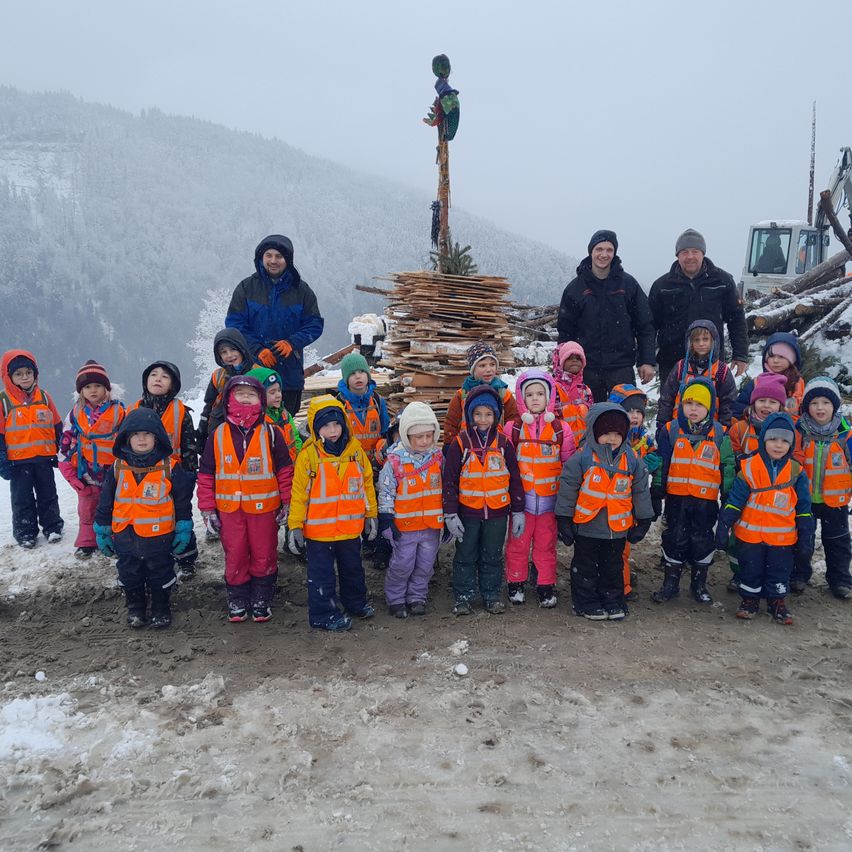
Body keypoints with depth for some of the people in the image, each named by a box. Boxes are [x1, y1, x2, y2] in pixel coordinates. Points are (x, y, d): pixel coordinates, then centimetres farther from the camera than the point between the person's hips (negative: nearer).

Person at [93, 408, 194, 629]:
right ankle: (135, 610, 35)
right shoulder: (117, 468, -2)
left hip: (159, 537, -2)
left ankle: (161, 610, 30)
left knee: (160, 575, 12)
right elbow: (105, 503, 5)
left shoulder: (170, 467, -8)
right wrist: (102, 532, 6)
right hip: (125, 538, 3)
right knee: (130, 577, 16)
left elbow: (183, 501, -1)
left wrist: (183, 530, -1)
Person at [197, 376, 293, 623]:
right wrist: (207, 509, 3)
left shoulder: (271, 434, -3)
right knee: (234, 557, 10)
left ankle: (261, 600, 25)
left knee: (264, 556, 9)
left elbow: (285, 471, 1)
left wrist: (287, 504, -1)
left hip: (263, 507, -1)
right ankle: (237, 600, 26)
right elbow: (206, 475, 6)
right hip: (229, 509, 1)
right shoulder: (218, 435, 1)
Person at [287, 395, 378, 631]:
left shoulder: (356, 451, -2)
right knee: (321, 574, 8)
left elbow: (366, 483, 7)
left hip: (351, 528, 4)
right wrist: (295, 525, -11)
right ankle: (323, 614, 23)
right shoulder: (308, 455, -13)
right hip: (318, 530, -4)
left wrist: (371, 514, 9)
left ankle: (356, 602, 44)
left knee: (353, 568, 23)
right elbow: (299, 493, -10)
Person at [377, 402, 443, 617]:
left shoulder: (438, 456, 0)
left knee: (425, 564, 13)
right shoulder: (395, 460, -13)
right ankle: (395, 599, 25)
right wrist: (386, 521, -10)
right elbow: (385, 492, -8)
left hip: (432, 524, 4)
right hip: (404, 525, -3)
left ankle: (417, 597, 31)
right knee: (402, 565, 5)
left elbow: (445, 487, 10)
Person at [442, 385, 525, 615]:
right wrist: (450, 514, -8)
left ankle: (492, 595, 27)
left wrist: (518, 511, 4)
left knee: (493, 557, 14)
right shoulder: (460, 443, -6)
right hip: (467, 512, -1)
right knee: (465, 557, 10)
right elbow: (449, 481, -5)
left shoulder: (503, 443, 0)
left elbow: (515, 479, 5)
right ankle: (463, 597, 22)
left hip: (497, 512, 1)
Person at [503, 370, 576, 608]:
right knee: (518, 543, 8)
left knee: (546, 545, 9)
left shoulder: (561, 429, 2)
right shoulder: (513, 428, 1)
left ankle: (546, 587, 21)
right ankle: (516, 584, 23)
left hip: (549, 498, 0)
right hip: (521, 498, 0)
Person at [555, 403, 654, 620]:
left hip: (617, 528, 3)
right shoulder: (581, 459, -12)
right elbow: (567, 491, -7)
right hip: (587, 528, -3)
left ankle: (613, 602, 30)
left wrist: (644, 521, 9)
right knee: (586, 568, 9)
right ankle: (587, 603, 22)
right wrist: (564, 521, -6)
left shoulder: (632, 461, -1)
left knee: (613, 567, 17)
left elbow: (641, 491, 7)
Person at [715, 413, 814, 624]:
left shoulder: (796, 472, -1)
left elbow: (804, 508, 4)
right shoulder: (749, 468, -7)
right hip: (750, 535, -1)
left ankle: (777, 601, 30)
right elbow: (734, 501, -5)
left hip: (782, 537, 1)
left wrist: (806, 539, 4)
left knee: (780, 571, 12)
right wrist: (723, 526, -8)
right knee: (751, 570, 12)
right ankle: (749, 599, 29)